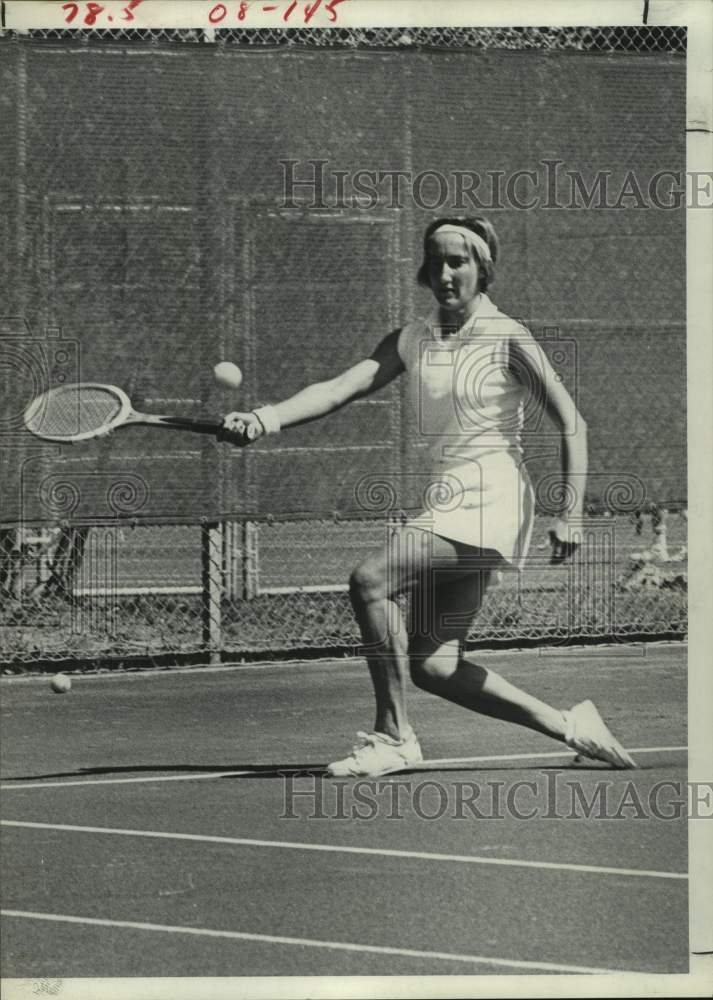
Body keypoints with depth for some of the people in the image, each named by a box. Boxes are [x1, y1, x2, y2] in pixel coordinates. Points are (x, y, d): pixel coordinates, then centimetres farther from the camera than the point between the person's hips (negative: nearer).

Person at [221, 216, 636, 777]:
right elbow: (341, 388, -3)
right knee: (433, 667, 2)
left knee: (369, 581, -23)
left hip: (491, 500, -7)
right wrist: (266, 419, -20)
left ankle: (393, 738, -13)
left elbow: (572, 424, -5)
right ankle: (570, 727, 17)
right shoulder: (412, 341, 10)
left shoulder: (508, 339, -5)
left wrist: (569, 517, -12)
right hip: (444, 501, 7)